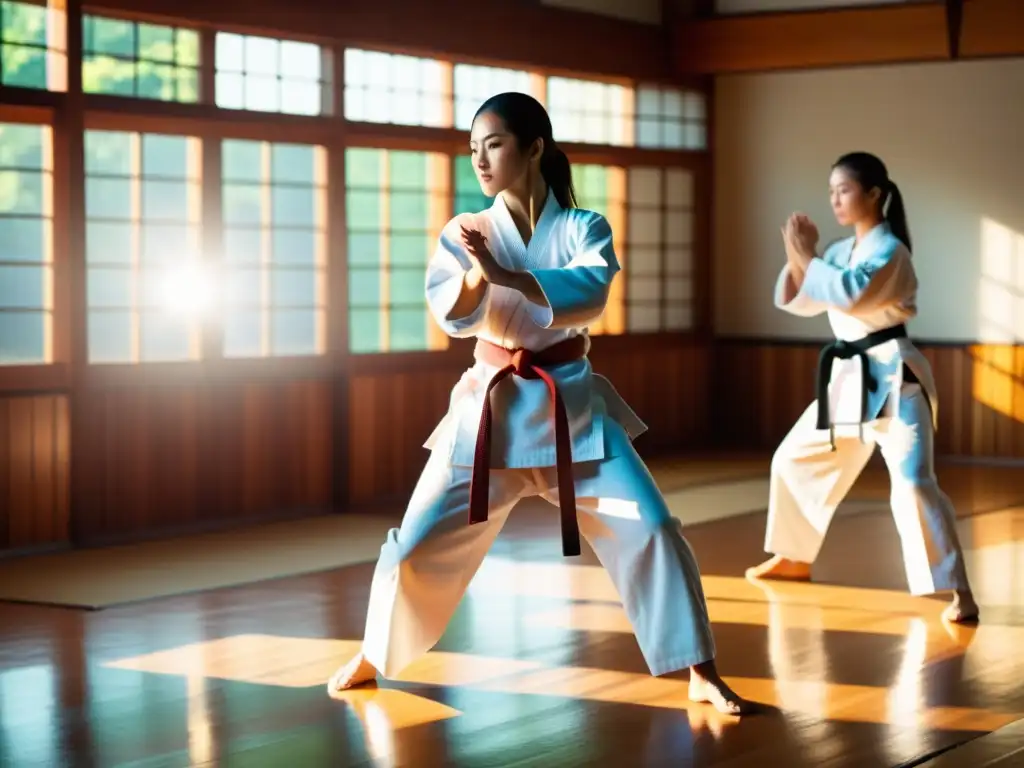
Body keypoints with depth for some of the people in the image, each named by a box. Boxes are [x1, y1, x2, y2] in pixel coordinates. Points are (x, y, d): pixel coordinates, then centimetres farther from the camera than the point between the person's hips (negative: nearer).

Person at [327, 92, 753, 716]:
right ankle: (374, 657, 27)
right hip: (491, 406, 1)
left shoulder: (583, 228, -4)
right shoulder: (467, 232, -1)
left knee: (651, 531, -11)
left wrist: (505, 273, -36)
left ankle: (701, 674, 2)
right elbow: (451, 313, -16)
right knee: (420, 542, 2)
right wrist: (475, 273, -38)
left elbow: (590, 293, -24)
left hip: (572, 406, -1)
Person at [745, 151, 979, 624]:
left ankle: (957, 593, -19)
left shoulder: (889, 251, -12)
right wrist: (797, 256, -5)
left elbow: (852, 294, -27)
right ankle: (795, 559, 35)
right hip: (850, 378, 9)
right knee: (794, 459, 17)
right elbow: (797, 302, 11)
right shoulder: (842, 251, 13)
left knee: (912, 483, -20)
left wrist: (807, 257, -16)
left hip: (892, 377, -9)